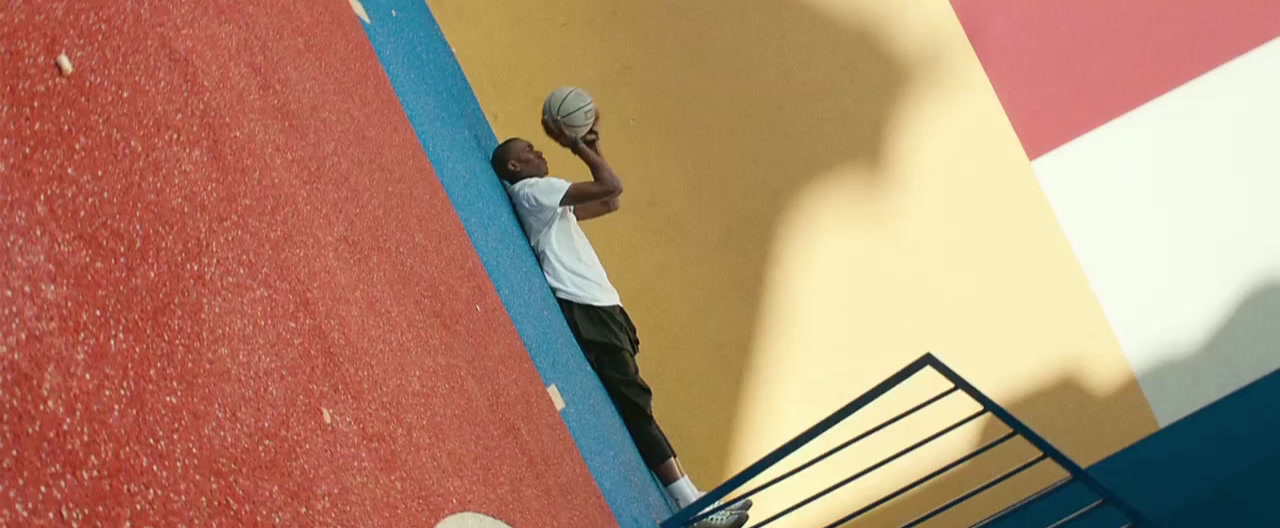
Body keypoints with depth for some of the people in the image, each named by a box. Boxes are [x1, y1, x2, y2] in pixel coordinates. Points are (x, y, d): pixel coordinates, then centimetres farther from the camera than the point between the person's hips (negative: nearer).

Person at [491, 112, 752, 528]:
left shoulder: (549, 199, 25)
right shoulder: (531, 190, -5)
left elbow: (609, 203, 28)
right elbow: (611, 187, -11)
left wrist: (592, 145, 24)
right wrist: (576, 145, 0)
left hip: (597, 307, 10)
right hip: (585, 309, -10)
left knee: (636, 405, 4)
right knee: (635, 405, -13)